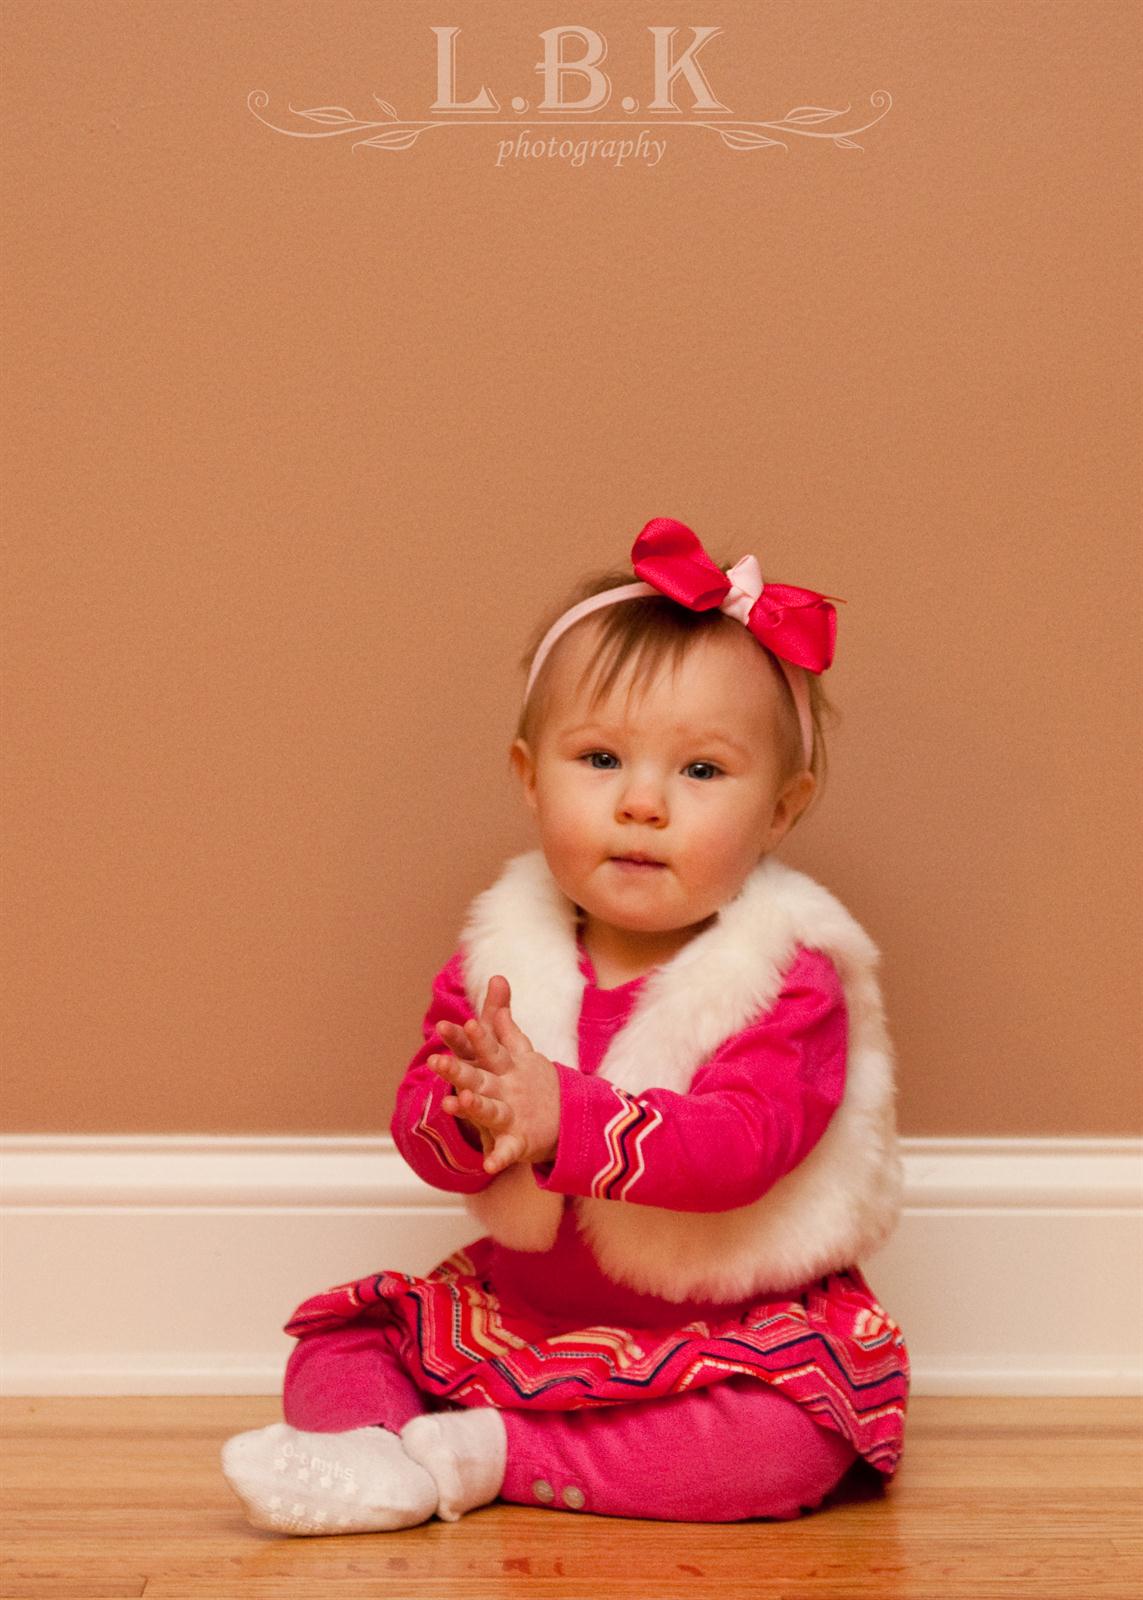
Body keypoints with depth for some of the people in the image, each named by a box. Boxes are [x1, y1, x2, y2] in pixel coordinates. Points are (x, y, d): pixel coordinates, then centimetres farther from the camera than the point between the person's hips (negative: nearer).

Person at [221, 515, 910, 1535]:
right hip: (522, 1317, 4)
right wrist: (473, 1120, -35)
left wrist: (562, 1116, -42)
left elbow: (736, 1145, -31)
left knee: (801, 1433, -30)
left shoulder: (790, 981, -18)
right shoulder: (501, 955, -4)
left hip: (733, 1336, -4)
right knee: (343, 1336, 2)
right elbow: (419, 1120, -10)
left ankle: (488, 1455, -23)